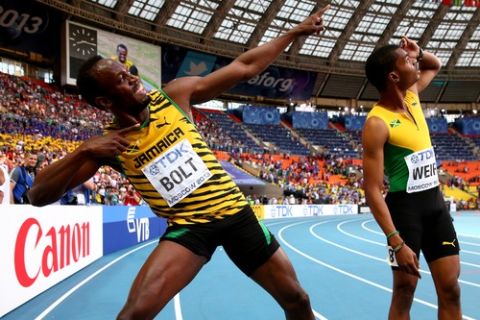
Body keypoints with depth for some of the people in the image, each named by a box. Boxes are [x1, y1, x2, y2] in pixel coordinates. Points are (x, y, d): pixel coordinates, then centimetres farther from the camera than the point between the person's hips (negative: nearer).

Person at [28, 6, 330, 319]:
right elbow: (39, 195, -10)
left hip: (235, 213, 2)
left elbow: (244, 67, 3)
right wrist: (82, 152, -24)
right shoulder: (108, 145, -6)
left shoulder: (174, 96, -3)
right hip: (188, 227, -2)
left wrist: (295, 31, 5)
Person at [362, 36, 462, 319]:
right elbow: (372, 190, -21)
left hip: (435, 201, 7)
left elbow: (436, 65, 29)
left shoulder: (412, 95, 5)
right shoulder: (378, 123, -18)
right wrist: (396, 242, -27)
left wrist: (419, 52, 5)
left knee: (451, 290, 7)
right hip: (405, 206, -7)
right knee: (404, 293, 1)